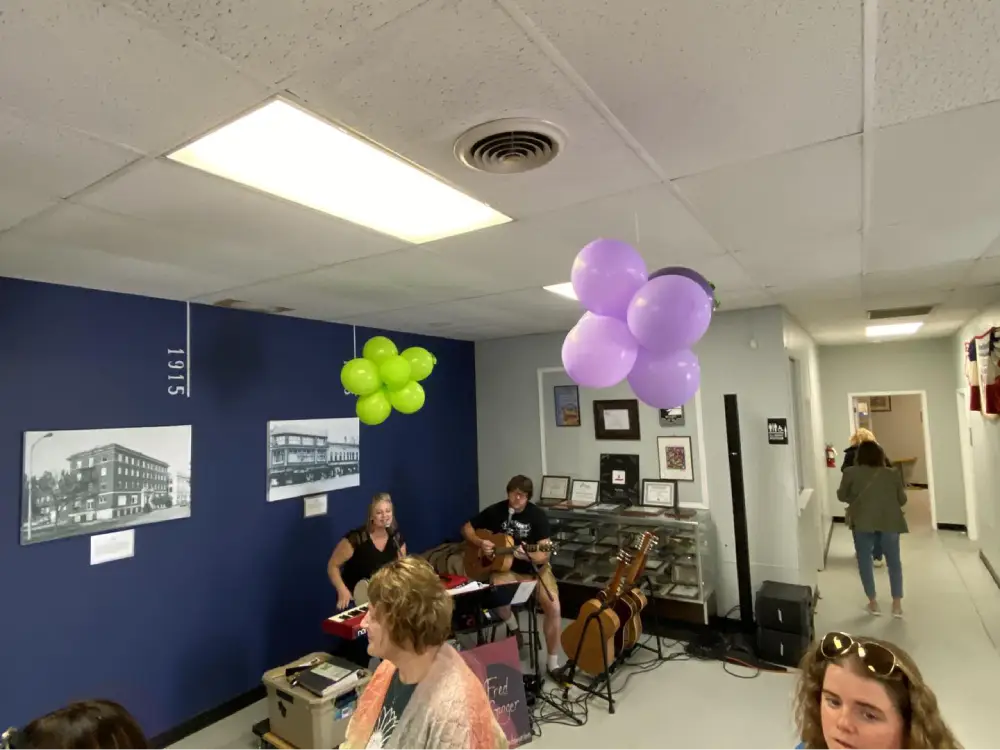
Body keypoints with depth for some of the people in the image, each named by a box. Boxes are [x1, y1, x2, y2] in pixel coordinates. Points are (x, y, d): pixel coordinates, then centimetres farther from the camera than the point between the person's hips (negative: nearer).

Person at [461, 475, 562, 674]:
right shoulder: (495, 511, -5)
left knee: (553, 606, -22)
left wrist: (527, 555, -38)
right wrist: (480, 543, -14)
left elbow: (545, 554, -16)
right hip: (505, 568, 1)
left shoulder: (538, 515, -11)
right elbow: (467, 528, 6)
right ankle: (513, 628, 5)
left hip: (535, 568, 0)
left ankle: (553, 661, -1)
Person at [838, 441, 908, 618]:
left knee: (864, 560, 9)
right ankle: (897, 604, 15)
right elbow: (902, 499, 13)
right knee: (894, 561, 15)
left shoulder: (851, 472, 2)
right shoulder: (892, 474, 9)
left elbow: (842, 496, 9)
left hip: (863, 521, -2)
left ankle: (873, 602, 13)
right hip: (890, 521, 2)